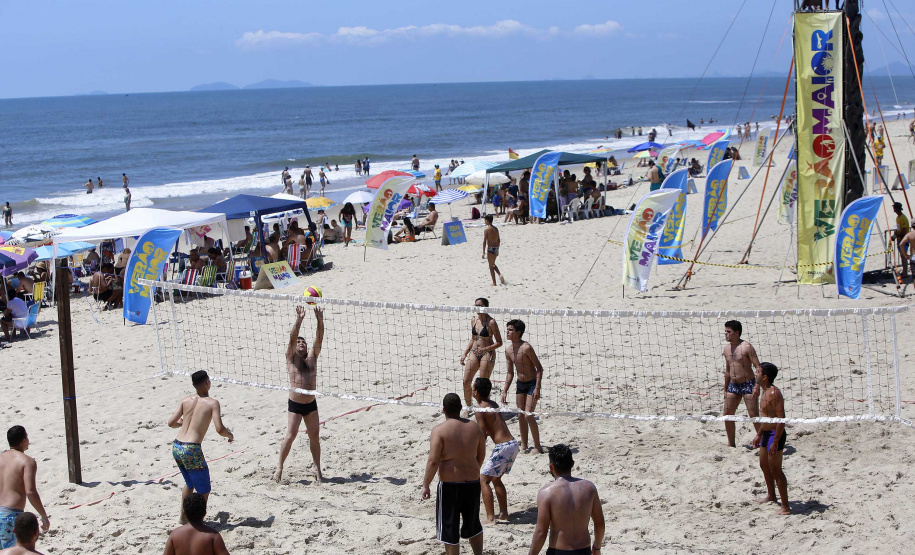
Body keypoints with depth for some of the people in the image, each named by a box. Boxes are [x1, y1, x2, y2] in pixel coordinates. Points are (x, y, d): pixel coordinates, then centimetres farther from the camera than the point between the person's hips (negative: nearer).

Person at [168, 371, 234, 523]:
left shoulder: (186, 400, 8)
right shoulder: (212, 403, -5)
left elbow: (171, 423, 6)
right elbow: (219, 429, -14)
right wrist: (230, 435, 7)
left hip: (176, 447, 6)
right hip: (192, 450, -6)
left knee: (189, 483, 30)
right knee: (203, 491, 8)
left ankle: (183, 517, 40)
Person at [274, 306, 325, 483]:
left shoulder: (312, 356, 7)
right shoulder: (291, 358, -1)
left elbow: (319, 339, -6)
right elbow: (292, 338, -15)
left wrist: (320, 321, -21)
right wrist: (299, 320, -28)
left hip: (311, 404, 3)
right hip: (295, 405, -3)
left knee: (315, 437, 6)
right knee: (290, 436, -8)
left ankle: (317, 469, 16)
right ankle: (279, 467, 4)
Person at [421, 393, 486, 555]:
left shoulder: (440, 430, -13)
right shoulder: (474, 427, 2)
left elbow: (433, 461, -17)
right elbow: (481, 455, 12)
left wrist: (425, 485, -8)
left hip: (449, 485, -5)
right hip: (473, 483, 5)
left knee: (449, 529, 7)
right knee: (473, 525, 23)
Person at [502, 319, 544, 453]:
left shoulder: (526, 348, -21)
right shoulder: (508, 351, 2)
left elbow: (539, 368, -19)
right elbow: (510, 373, 12)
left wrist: (537, 388, -23)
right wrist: (505, 391, 8)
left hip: (532, 383, -7)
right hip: (520, 384, 7)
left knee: (528, 415, -13)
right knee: (521, 416, 9)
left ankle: (537, 446, -1)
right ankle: (524, 446, 19)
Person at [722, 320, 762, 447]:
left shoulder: (746, 347, -12)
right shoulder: (726, 349, 10)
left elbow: (758, 367, -14)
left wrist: (757, 386, -23)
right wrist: (725, 389, 21)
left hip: (748, 384, -7)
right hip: (733, 385, 7)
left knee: (754, 415, -8)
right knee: (727, 414, 5)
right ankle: (731, 444, 17)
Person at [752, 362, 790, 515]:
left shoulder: (774, 393, -22)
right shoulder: (765, 392, 11)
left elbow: (781, 419, -25)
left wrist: (775, 442, -27)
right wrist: (759, 435, 25)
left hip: (775, 434, -11)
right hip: (766, 433, 11)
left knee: (775, 470, -9)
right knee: (764, 465, 24)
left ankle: (785, 507, -5)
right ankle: (771, 496, 43)